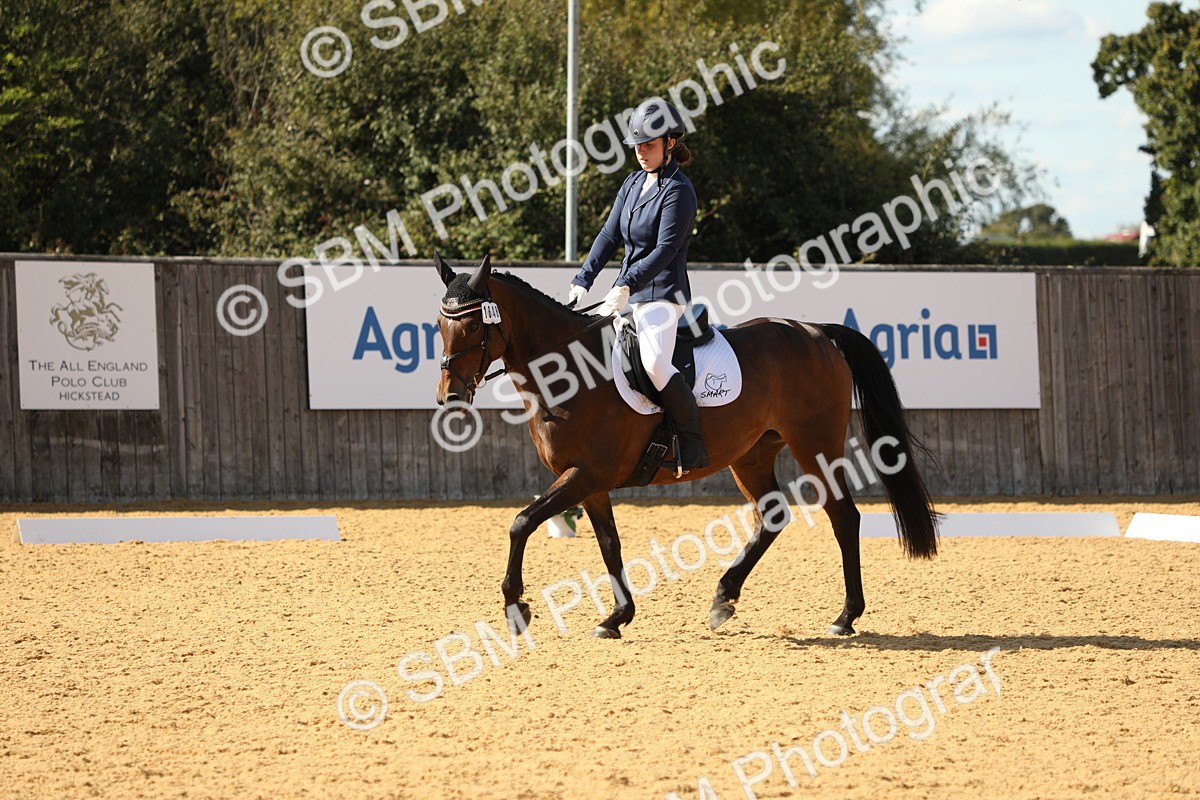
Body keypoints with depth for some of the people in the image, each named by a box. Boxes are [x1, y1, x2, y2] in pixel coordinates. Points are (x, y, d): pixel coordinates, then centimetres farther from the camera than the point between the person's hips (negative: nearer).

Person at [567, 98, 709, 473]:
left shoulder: (678, 190, -13)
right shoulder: (634, 183, 12)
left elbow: (665, 250, -20)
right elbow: (610, 235, 10)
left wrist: (625, 286, -29)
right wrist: (583, 281, -1)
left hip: (663, 294, -10)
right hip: (629, 292, 10)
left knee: (654, 363, -30)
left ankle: (694, 442, -20)